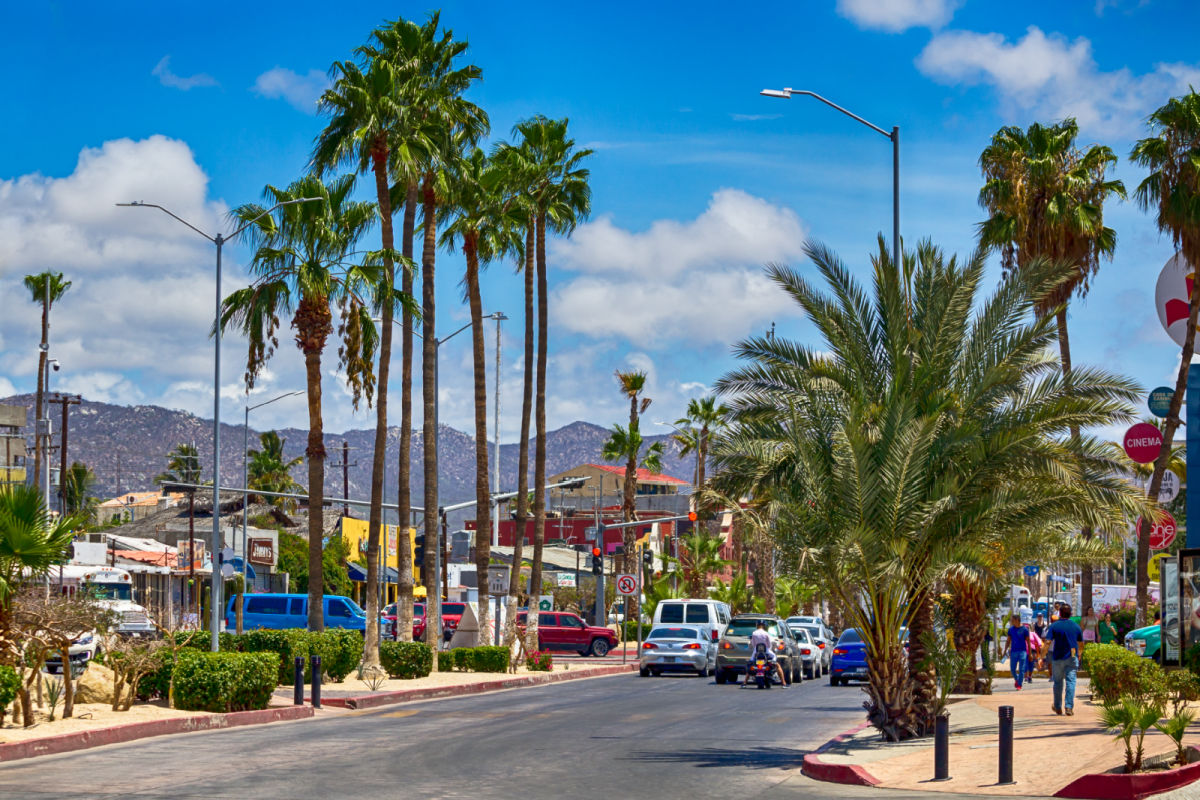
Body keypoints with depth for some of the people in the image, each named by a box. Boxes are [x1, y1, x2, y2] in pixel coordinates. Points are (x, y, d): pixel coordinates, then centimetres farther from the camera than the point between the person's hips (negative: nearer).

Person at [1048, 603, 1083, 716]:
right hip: (1072, 658, 1)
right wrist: (1079, 655, 30)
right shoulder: (1076, 626, 4)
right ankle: (1069, 707, -14)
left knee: (1058, 682, 12)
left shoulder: (1054, 626, -5)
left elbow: (1048, 643, -11)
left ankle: (1058, 707, 22)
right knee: (1070, 682, -2)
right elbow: (1081, 643, 12)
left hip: (1058, 658, -1)